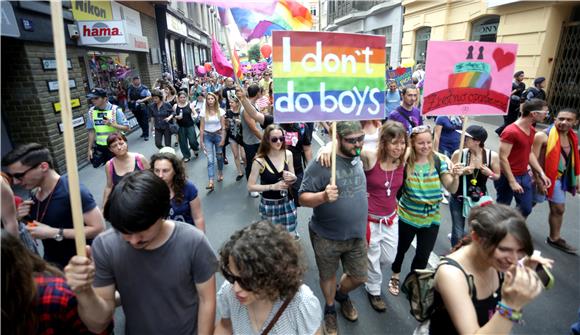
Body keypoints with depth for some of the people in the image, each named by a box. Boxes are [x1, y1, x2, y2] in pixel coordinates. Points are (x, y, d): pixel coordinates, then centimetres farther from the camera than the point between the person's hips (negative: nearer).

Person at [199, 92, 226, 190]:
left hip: (218, 135, 0)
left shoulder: (220, 111, -5)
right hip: (207, 136, 0)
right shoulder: (203, 112, -4)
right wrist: (201, 141, -4)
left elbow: (223, 127, -4)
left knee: (219, 156, 15)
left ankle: (220, 173, 41)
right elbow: (201, 127, -1)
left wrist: (223, 139, -8)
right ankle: (211, 182, -14)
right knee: (210, 159, -8)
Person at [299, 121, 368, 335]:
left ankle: (342, 294, 51)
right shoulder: (321, 163, -22)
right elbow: (303, 198, -20)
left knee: (359, 278, 19)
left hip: (356, 235, 5)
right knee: (328, 276, 18)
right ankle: (330, 308, 48)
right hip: (327, 237, -5)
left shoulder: (359, 158, -2)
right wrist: (323, 196, -40)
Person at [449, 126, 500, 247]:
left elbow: (497, 176, 4)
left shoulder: (492, 156, -12)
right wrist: (461, 172, -25)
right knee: (458, 234, 5)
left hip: (480, 199, 2)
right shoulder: (459, 154, -16)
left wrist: (490, 174, -18)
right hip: (458, 199, -1)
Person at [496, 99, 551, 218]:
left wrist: (541, 173, 9)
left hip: (524, 176, 9)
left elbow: (529, 153, 16)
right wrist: (512, 182, -22)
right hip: (508, 177, -8)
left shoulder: (532, 130, 7)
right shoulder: (510, 132, -22)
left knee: (526, 209, 15)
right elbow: (502, 158, -23)